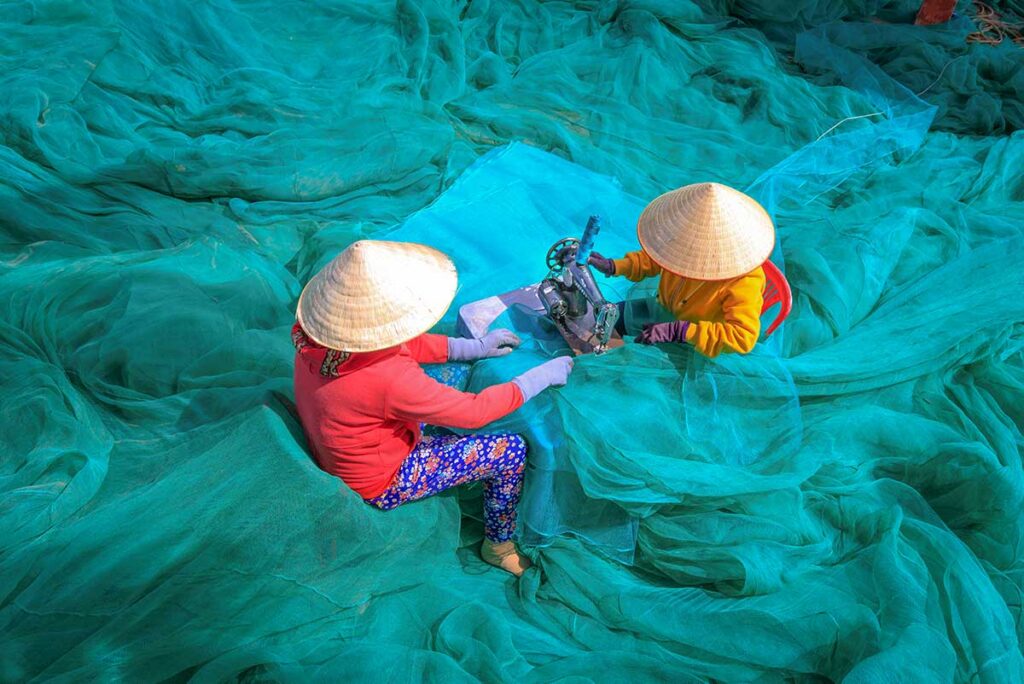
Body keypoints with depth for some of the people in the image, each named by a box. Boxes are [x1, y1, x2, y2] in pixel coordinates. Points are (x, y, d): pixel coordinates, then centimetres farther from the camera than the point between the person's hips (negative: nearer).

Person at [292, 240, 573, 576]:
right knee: (513, 450, -5)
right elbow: (474, 412, -26)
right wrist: (540, 377, -13)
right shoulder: (389, 379, -40)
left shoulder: (317, 333, -17)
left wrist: (473, 347, 2)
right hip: (381, 485, -8)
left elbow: (400, 345, 1)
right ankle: (498, 544, 20)